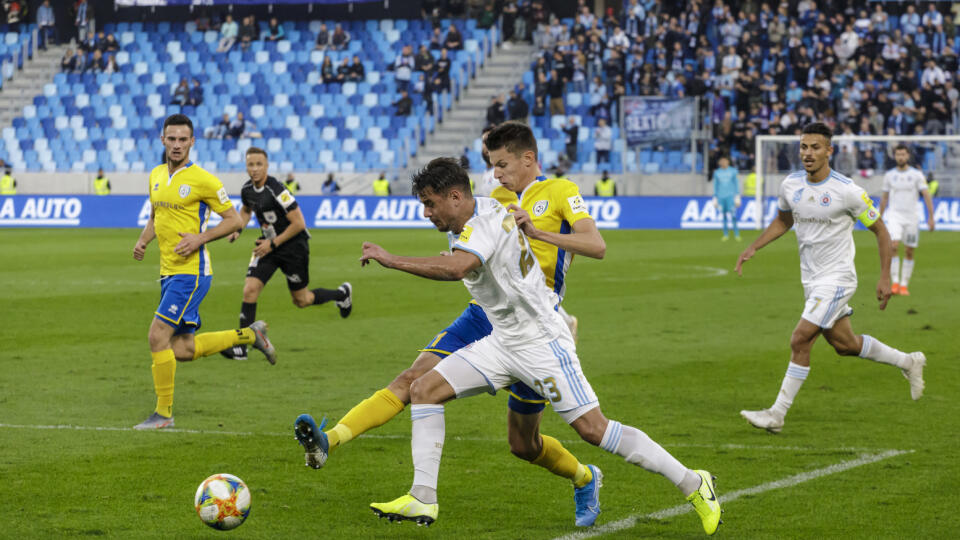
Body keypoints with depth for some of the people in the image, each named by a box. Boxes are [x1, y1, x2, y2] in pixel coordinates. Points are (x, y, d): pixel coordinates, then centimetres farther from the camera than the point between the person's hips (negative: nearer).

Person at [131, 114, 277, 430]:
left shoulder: (202, 180, -11)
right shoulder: (156, 176, 11)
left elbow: (234, 220, -6)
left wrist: (200, 238, -19)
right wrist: (143, 240, 5)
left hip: (192, 271, -8)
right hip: (169, 272, 8)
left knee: (158, 336, -13)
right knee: (182, 350, 9)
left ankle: (163, 413, -2)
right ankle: (249, 334, 28)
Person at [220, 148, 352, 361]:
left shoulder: (277, 191, -26)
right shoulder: (247, 189, -4)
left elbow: (299, 223, -22)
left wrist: (273, 243, -20)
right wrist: (238, 229, 1)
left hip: (293, 246, -5)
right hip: (267, 244, 5)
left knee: (301, 300, 9)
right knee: (250, 289, -13)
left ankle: (341, 294, 39)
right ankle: (241, 347, -10)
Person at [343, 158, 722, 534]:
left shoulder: (486, 224, -22)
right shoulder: (486, 212, 6)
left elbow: (456, 268, -42)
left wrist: (390, 259, -37)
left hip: (541, 343, -10)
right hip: (502, 343, 10)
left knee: (593, 430, -11)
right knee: (423, 389, -2)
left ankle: (693, 485, 2)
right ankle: (423, 499, -3)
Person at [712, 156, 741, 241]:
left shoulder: (733, 171, 5)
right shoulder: (717, 173, 10)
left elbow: (736, 183, 7)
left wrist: (737, 196, 1)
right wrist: (715, 198, 13)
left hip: (730, 195, -2)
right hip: (720, 196, 2)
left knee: (732, 215, -12)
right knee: (724, 216, 2)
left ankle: (737, 234, -8)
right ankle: (726, 235, 10)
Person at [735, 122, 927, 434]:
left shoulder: (847, 191, -18)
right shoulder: (790, 185, -1)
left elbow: (880, 230, -7)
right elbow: (783, 221, 20)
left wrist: (885, 277, -11)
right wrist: (753, 248, 7)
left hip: (836, 279, -7)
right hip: (811, 279, 7)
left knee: (800, 341, -15)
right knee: (843, 345, 16)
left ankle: (777, 415, -7)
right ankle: (908, 362, 38)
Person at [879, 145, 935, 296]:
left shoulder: (917, 175, 0)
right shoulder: (889, 175, 6)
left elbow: (926, 195, -3)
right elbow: (884, 198, 15)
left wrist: (931, 217, -12)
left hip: (911, 217, 0)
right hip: (894, 215, 0)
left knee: (909, 252, 4)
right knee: (893, 246, -20)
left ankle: (904, 285, 14)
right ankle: (894, 282, -16)